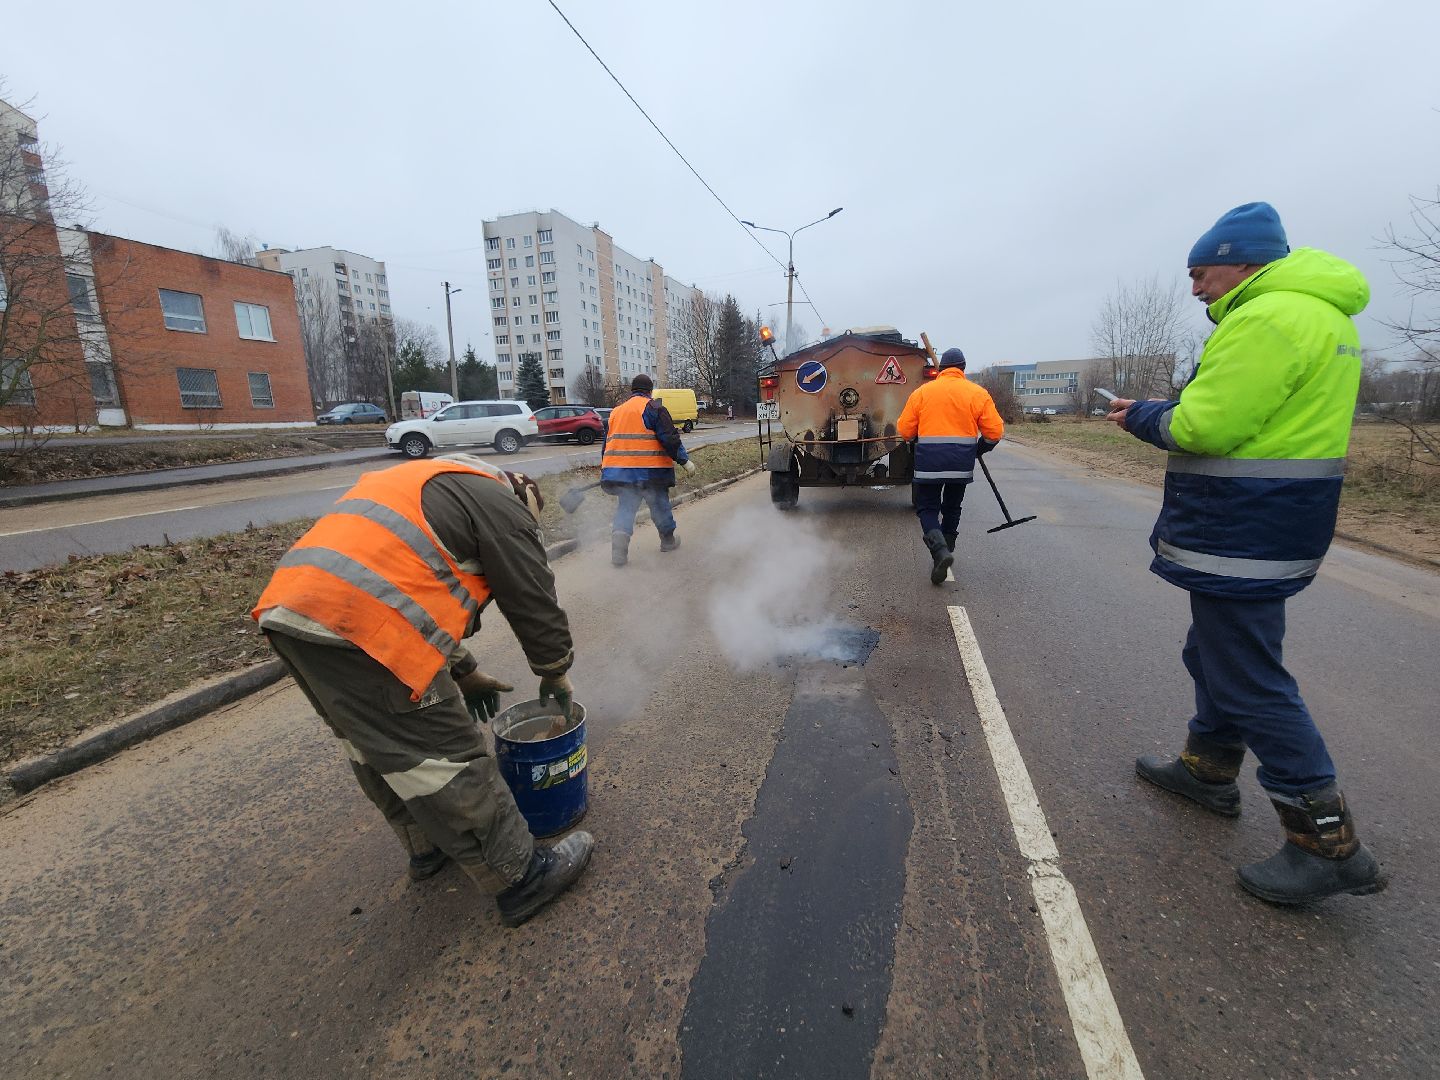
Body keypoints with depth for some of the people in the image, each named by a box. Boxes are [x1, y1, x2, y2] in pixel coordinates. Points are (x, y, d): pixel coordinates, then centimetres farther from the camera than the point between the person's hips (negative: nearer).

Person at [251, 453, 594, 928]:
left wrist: (462, 671, 34)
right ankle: (522, 878, 15)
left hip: (288, 609, 10)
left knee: (376, 747, 24)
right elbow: (534, 603, 2)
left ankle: (428, 847, 44)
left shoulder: (422, 483, 29)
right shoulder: (500, 505, 2)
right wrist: (556, 674, 20)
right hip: (359, 629, -10)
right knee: (445, 760, 0)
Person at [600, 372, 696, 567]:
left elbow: (607, 441, 21)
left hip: (618, 469, 4)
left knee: (626, 506, 10)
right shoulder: (654, 408, -2)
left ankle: (619, 533, -13)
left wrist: (605, 469, 28)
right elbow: (669, 438, -11)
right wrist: (684, 460, -5)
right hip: (650, 469, -4)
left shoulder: (616, 411, 17)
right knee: (659, 504, 12)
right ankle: (668, 540, 26)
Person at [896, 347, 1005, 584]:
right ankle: (946, 550, 28)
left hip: (929, 462, -2)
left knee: (927, 508, 7)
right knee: (952, 508, 19)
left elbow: (903, 430, 0)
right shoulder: (978, 393, 2)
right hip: (962, 464, 2)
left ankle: (939, 550, -16)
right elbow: (995, 432, -1)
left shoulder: (922, 391, 0)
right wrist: (979, 449, 18)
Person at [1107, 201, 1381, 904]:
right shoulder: (1320, 313, 16)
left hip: (1242, 530, -11)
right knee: (1215, 653, 21)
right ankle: (1208, 768, 37)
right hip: (1261, 523, 11)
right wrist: (1160, 411, 7)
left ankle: (1328, 844, 10)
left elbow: (1202, 426, -22)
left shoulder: (1269, 318, -18)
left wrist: (1141, 418, -5)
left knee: (1247, 677, -2)